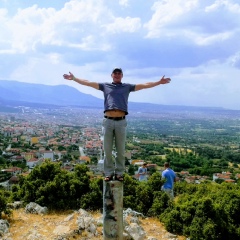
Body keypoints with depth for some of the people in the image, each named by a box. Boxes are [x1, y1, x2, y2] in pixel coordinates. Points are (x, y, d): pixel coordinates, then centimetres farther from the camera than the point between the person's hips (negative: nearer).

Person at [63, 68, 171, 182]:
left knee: (120, 150, 4)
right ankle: (109, 173, 12)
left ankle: (119, 173, 13)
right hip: (108, 121, 0)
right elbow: (88, 83, 15)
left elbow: (145, 85, 12)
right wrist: (74, 78, 10)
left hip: (121, 121, 0)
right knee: (107, 150, 3)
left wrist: (159, 82, 4)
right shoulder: (105, 86, 18)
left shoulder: (127, 87, 17)